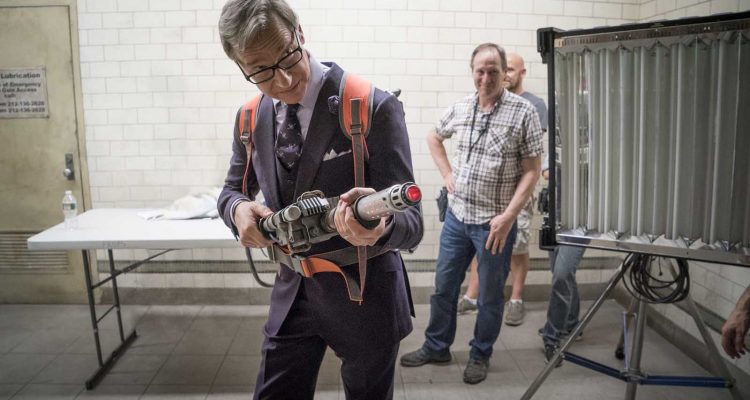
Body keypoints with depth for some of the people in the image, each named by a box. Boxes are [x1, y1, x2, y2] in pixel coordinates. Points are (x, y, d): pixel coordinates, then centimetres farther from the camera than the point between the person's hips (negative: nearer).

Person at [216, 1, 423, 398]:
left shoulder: (374, 108, -20)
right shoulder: (251, 118, -3)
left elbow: (410, 221, -20)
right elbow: (233, 190, 12)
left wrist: (379, 228, -44)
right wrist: (239, 209, -13)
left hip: (363, 295, -4)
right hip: (291, 292, 4)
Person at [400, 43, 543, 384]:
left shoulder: (523, 112, -10)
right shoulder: (460, 107, 3)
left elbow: (531, 171, -10)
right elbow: (434, 138, 22)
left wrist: (507, 217, -18)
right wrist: (447, 174, 9)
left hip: (494, 223, -4)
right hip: (457, 216, 5)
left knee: (489, 295, 11)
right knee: (443, 286, 15)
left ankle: (480, 355, 31)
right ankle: (436, 347, 34)